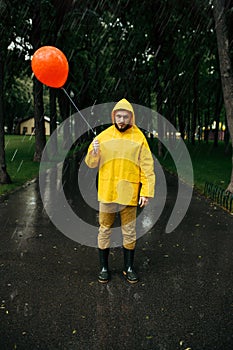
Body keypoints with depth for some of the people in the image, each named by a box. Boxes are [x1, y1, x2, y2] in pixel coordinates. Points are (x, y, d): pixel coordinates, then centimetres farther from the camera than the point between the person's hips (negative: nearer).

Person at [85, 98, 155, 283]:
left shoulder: (139, 137, -3)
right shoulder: (104, 136, 2)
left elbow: (147, 167, -4)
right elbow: (91, 163, 4)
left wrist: (147, 192, -10)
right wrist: (94, 152, -18)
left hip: (129, 193, -1)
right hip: (107, 192, 1)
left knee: (129, 232, 11)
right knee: (105, 230, 11)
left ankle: (129, 267, 29)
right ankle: (104, 267, 28)